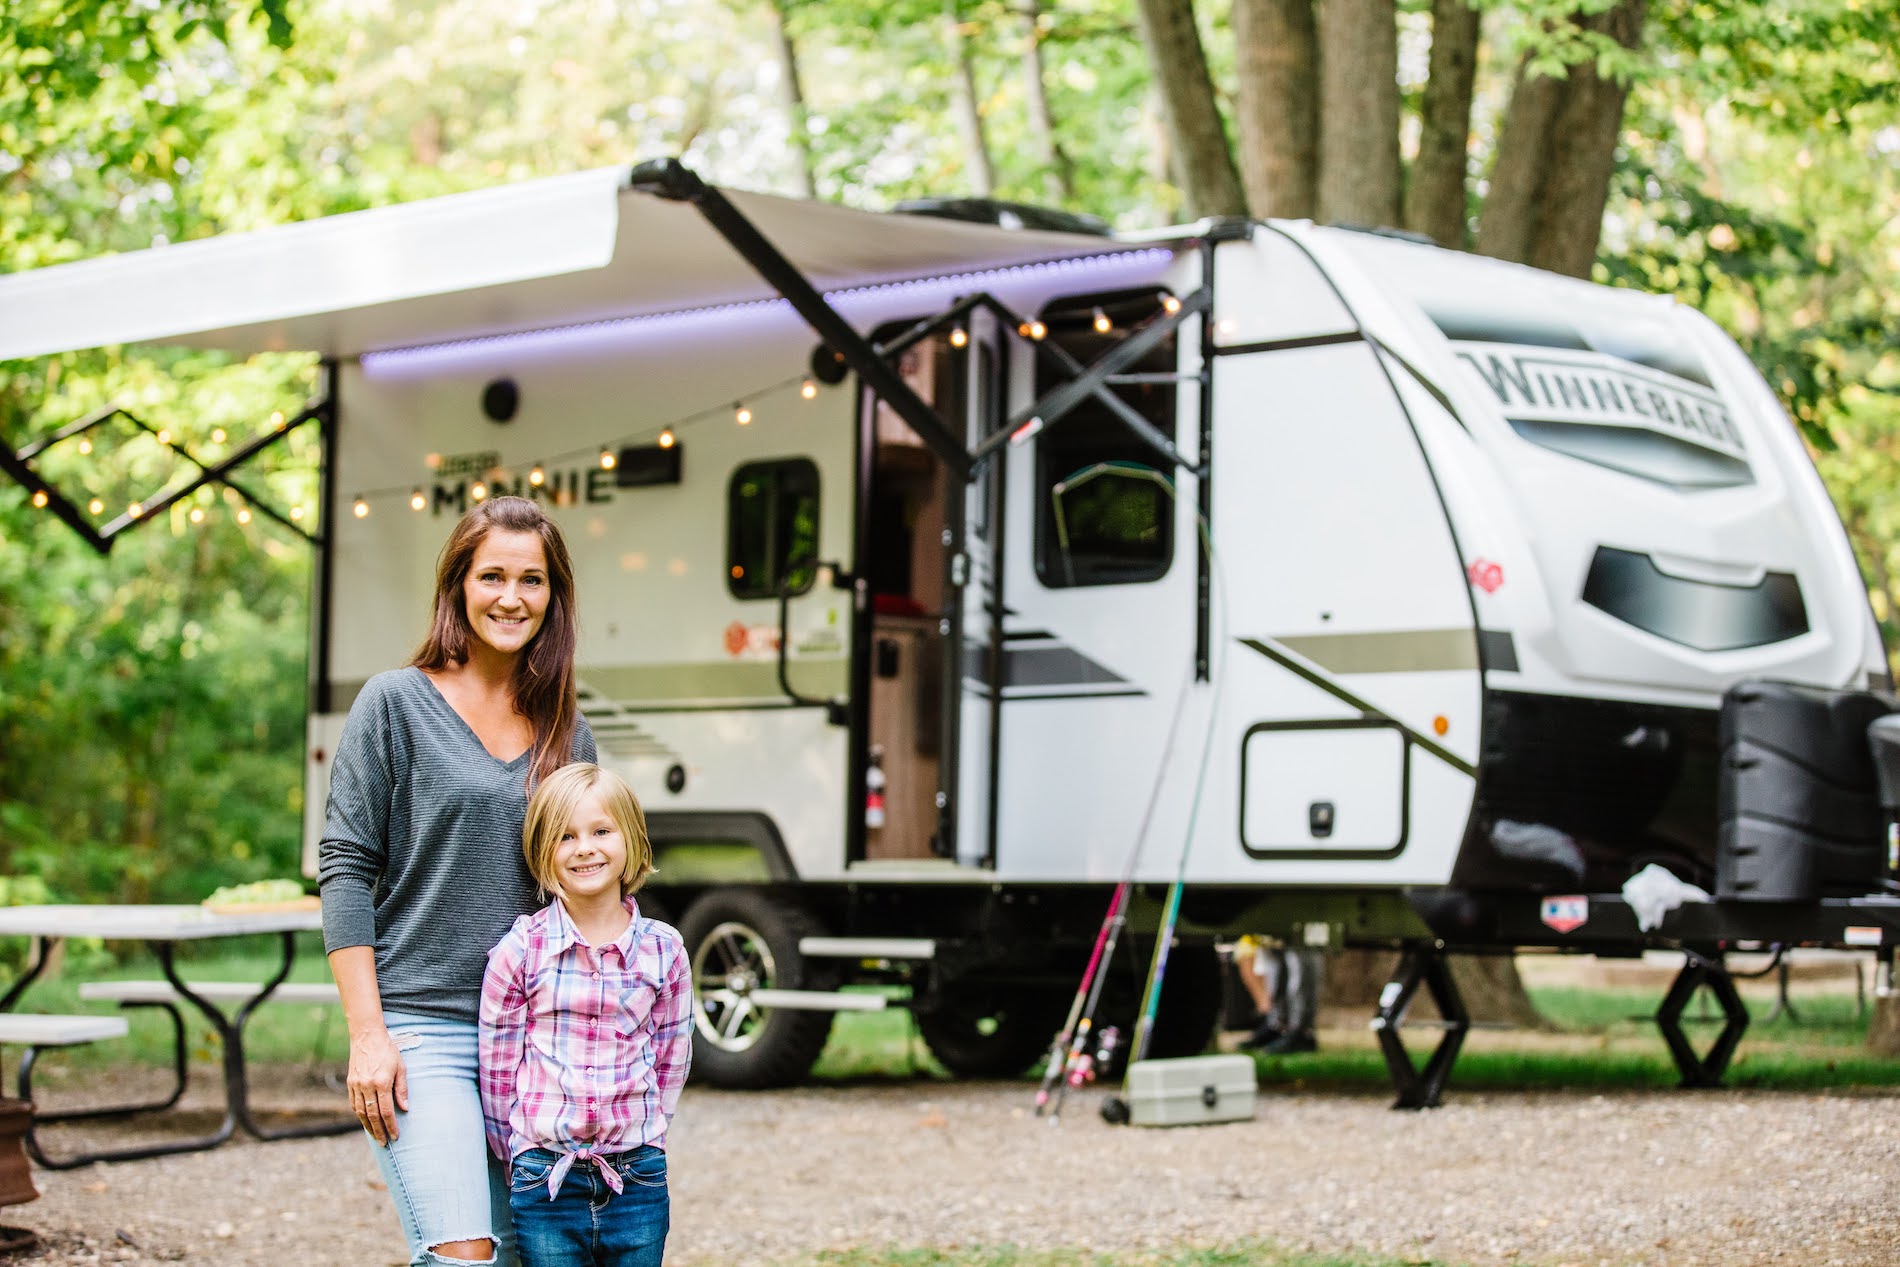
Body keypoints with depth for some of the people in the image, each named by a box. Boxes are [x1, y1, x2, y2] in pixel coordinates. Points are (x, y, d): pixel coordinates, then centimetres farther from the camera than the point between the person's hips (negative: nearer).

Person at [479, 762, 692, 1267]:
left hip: (638, 1182, 1)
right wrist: (521, 1163, 4)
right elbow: (497, 1068, 1)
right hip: (545, 1184, -1)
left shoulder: (663, 950, 1)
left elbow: (672, 1060, 8)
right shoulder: (520, 951, -4)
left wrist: (639, 1144, 6)